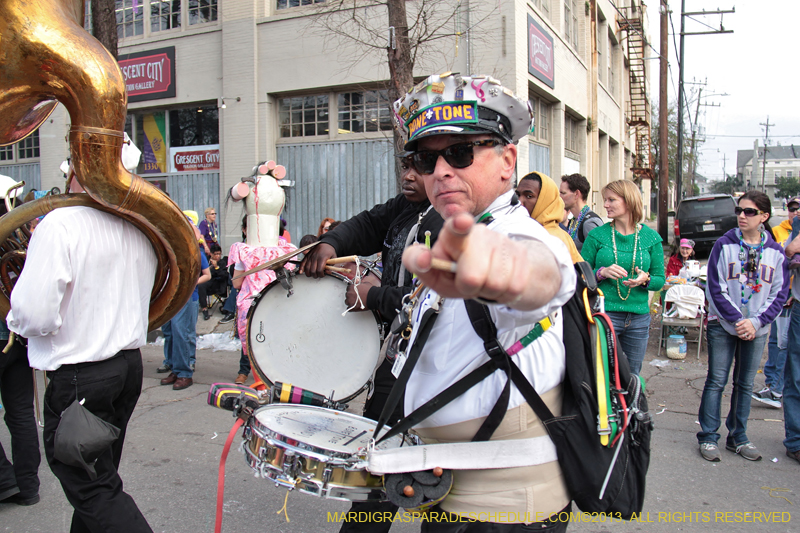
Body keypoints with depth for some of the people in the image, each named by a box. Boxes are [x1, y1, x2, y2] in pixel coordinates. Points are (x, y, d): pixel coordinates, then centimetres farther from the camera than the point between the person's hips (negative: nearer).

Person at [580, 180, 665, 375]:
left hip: (639, 318, 2)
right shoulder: (597, 235, -1)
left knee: (632, 376, 13)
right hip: (603, 314, -2)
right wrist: (601, 273, -18)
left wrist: (645, 279, -13)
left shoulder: (651, 238, 4)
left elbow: (660, 280, 8)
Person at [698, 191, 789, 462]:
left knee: (745, 384, 11)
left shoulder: (776, 252, 3)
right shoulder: (724, 245, -4)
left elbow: (779, 294, 3)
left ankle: (738, 437, 23)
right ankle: (708, 437, 9)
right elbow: (715, 289, -7)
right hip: (722, 326, -2)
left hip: (756, 329, 3)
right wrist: (736, 320, -14)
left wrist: (755, 322, -10)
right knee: (716, 381, 0)